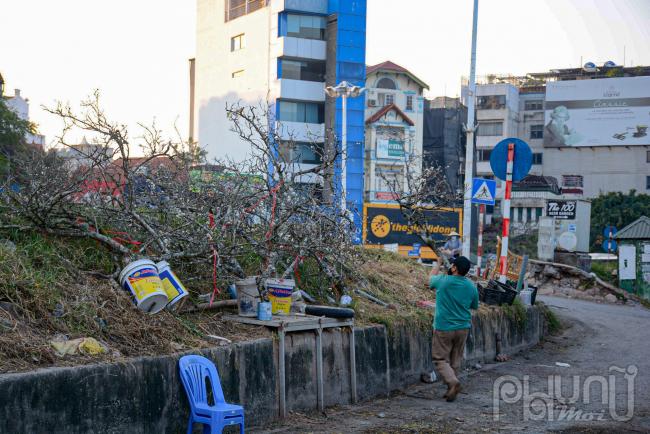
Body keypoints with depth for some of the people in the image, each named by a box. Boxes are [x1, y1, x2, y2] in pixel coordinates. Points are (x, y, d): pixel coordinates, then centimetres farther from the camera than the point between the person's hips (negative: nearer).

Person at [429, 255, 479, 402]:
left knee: (441, 359, 3)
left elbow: (431, 279, 10)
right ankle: (451, 390, 17)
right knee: (455, 360, 14)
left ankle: (452, 382, -19)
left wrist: (438, 265, 27)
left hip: (443, 328, -4)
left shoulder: (443, 281, -14)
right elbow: (475, 306, 13)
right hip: (463, 328, 4)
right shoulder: (471, 287, -3)